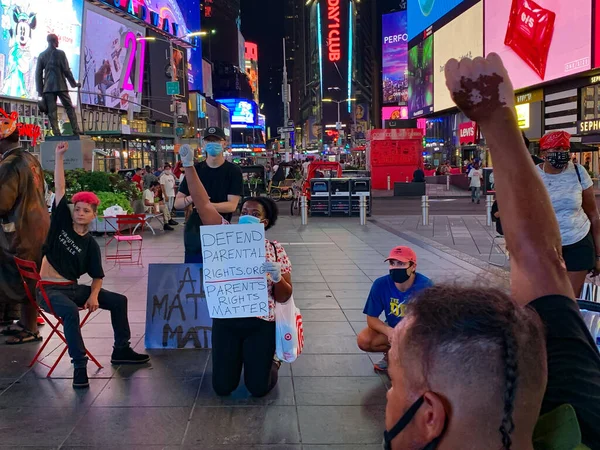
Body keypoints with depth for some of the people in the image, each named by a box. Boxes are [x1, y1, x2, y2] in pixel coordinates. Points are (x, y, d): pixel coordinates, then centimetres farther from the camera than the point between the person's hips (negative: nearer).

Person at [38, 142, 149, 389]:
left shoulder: (90, 244, 3)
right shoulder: (62, 222, -4)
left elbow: (97, 276, 5)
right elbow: (59, 189, -10)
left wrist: (93, 296, -15)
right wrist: (60, 157, -15)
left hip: (74, 287, 5)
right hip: (49, 289, -5)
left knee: (119, 301, 1)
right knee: (71, 311, -36)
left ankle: (121, 350, 17)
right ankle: (79, 366, -30)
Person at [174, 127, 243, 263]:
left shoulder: (233, 171, -1)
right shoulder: (195, 170, 7)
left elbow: (232, 205, -11)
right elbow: (177, 203, 6)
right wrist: (191, 199, -17)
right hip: (194, 232, 3)